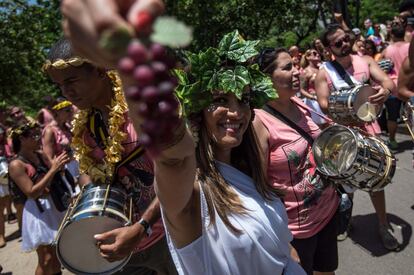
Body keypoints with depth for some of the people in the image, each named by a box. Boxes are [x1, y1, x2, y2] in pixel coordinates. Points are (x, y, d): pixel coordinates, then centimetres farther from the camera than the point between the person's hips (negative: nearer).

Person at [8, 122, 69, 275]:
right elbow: (32, 193, -22)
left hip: (54, 205, 7)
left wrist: (60, 165, -11)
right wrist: (53, 170, -26)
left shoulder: (41, 155, 5)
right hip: (38, 212, -7)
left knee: (57, 253, 18)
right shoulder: (16, 165, -15)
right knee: (46, 259, -1)